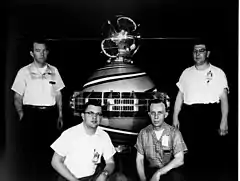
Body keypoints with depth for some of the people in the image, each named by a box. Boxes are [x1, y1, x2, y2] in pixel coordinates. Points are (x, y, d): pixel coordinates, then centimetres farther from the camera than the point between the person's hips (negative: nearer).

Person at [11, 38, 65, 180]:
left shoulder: (53, 70, 10)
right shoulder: (24, 71, 1)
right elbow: (18, 97, 2)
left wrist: (60, 115, 10)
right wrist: (21, 114, -10)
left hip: (50, 114, 3)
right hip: (31, 114, -2)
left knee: (50, 147, 7)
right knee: (31, 147, 2)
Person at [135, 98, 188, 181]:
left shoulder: (174, 132, -6)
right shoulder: (143, 133, 1)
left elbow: (179, 160, -13)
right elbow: (139, 159, 3)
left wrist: (158, 173, -21)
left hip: (169, 171, -2)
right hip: (151, 170, 2)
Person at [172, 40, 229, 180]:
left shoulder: (218, 73, 5)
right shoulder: (186, 72, 15)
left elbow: (224, 98, 0)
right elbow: (180, 96, 16)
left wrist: (224, 120, -11)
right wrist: (175, 117, 9)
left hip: (210, 114, -3)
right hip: (188, 114, 3)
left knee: (211, 151, -4)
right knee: (191, 150, 6)